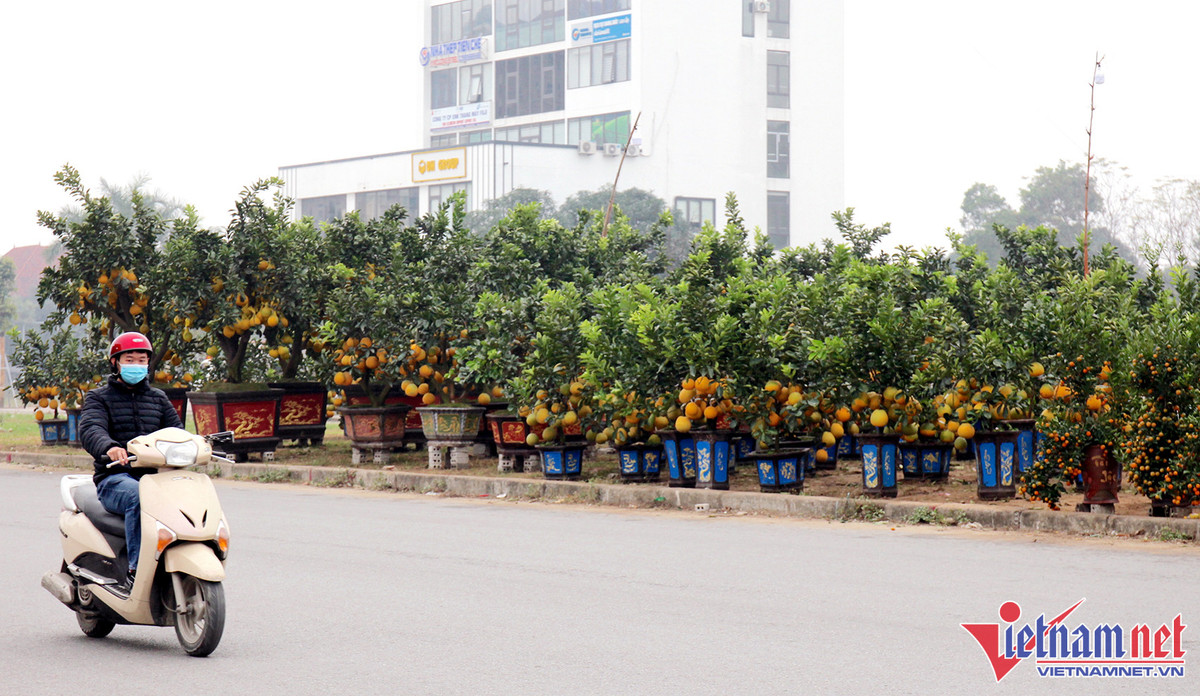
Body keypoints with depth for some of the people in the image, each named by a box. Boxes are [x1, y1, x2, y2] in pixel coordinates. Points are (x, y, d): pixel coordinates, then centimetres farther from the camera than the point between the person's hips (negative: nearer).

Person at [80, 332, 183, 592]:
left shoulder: (158, 398, 23)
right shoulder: (99, 398, 10)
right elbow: (90, 429, -11)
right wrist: (109, 447, -35)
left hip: (154, 475, 4)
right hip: (115, 479, -3)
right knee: (139, 498, -38)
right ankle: (135, 570, -37)